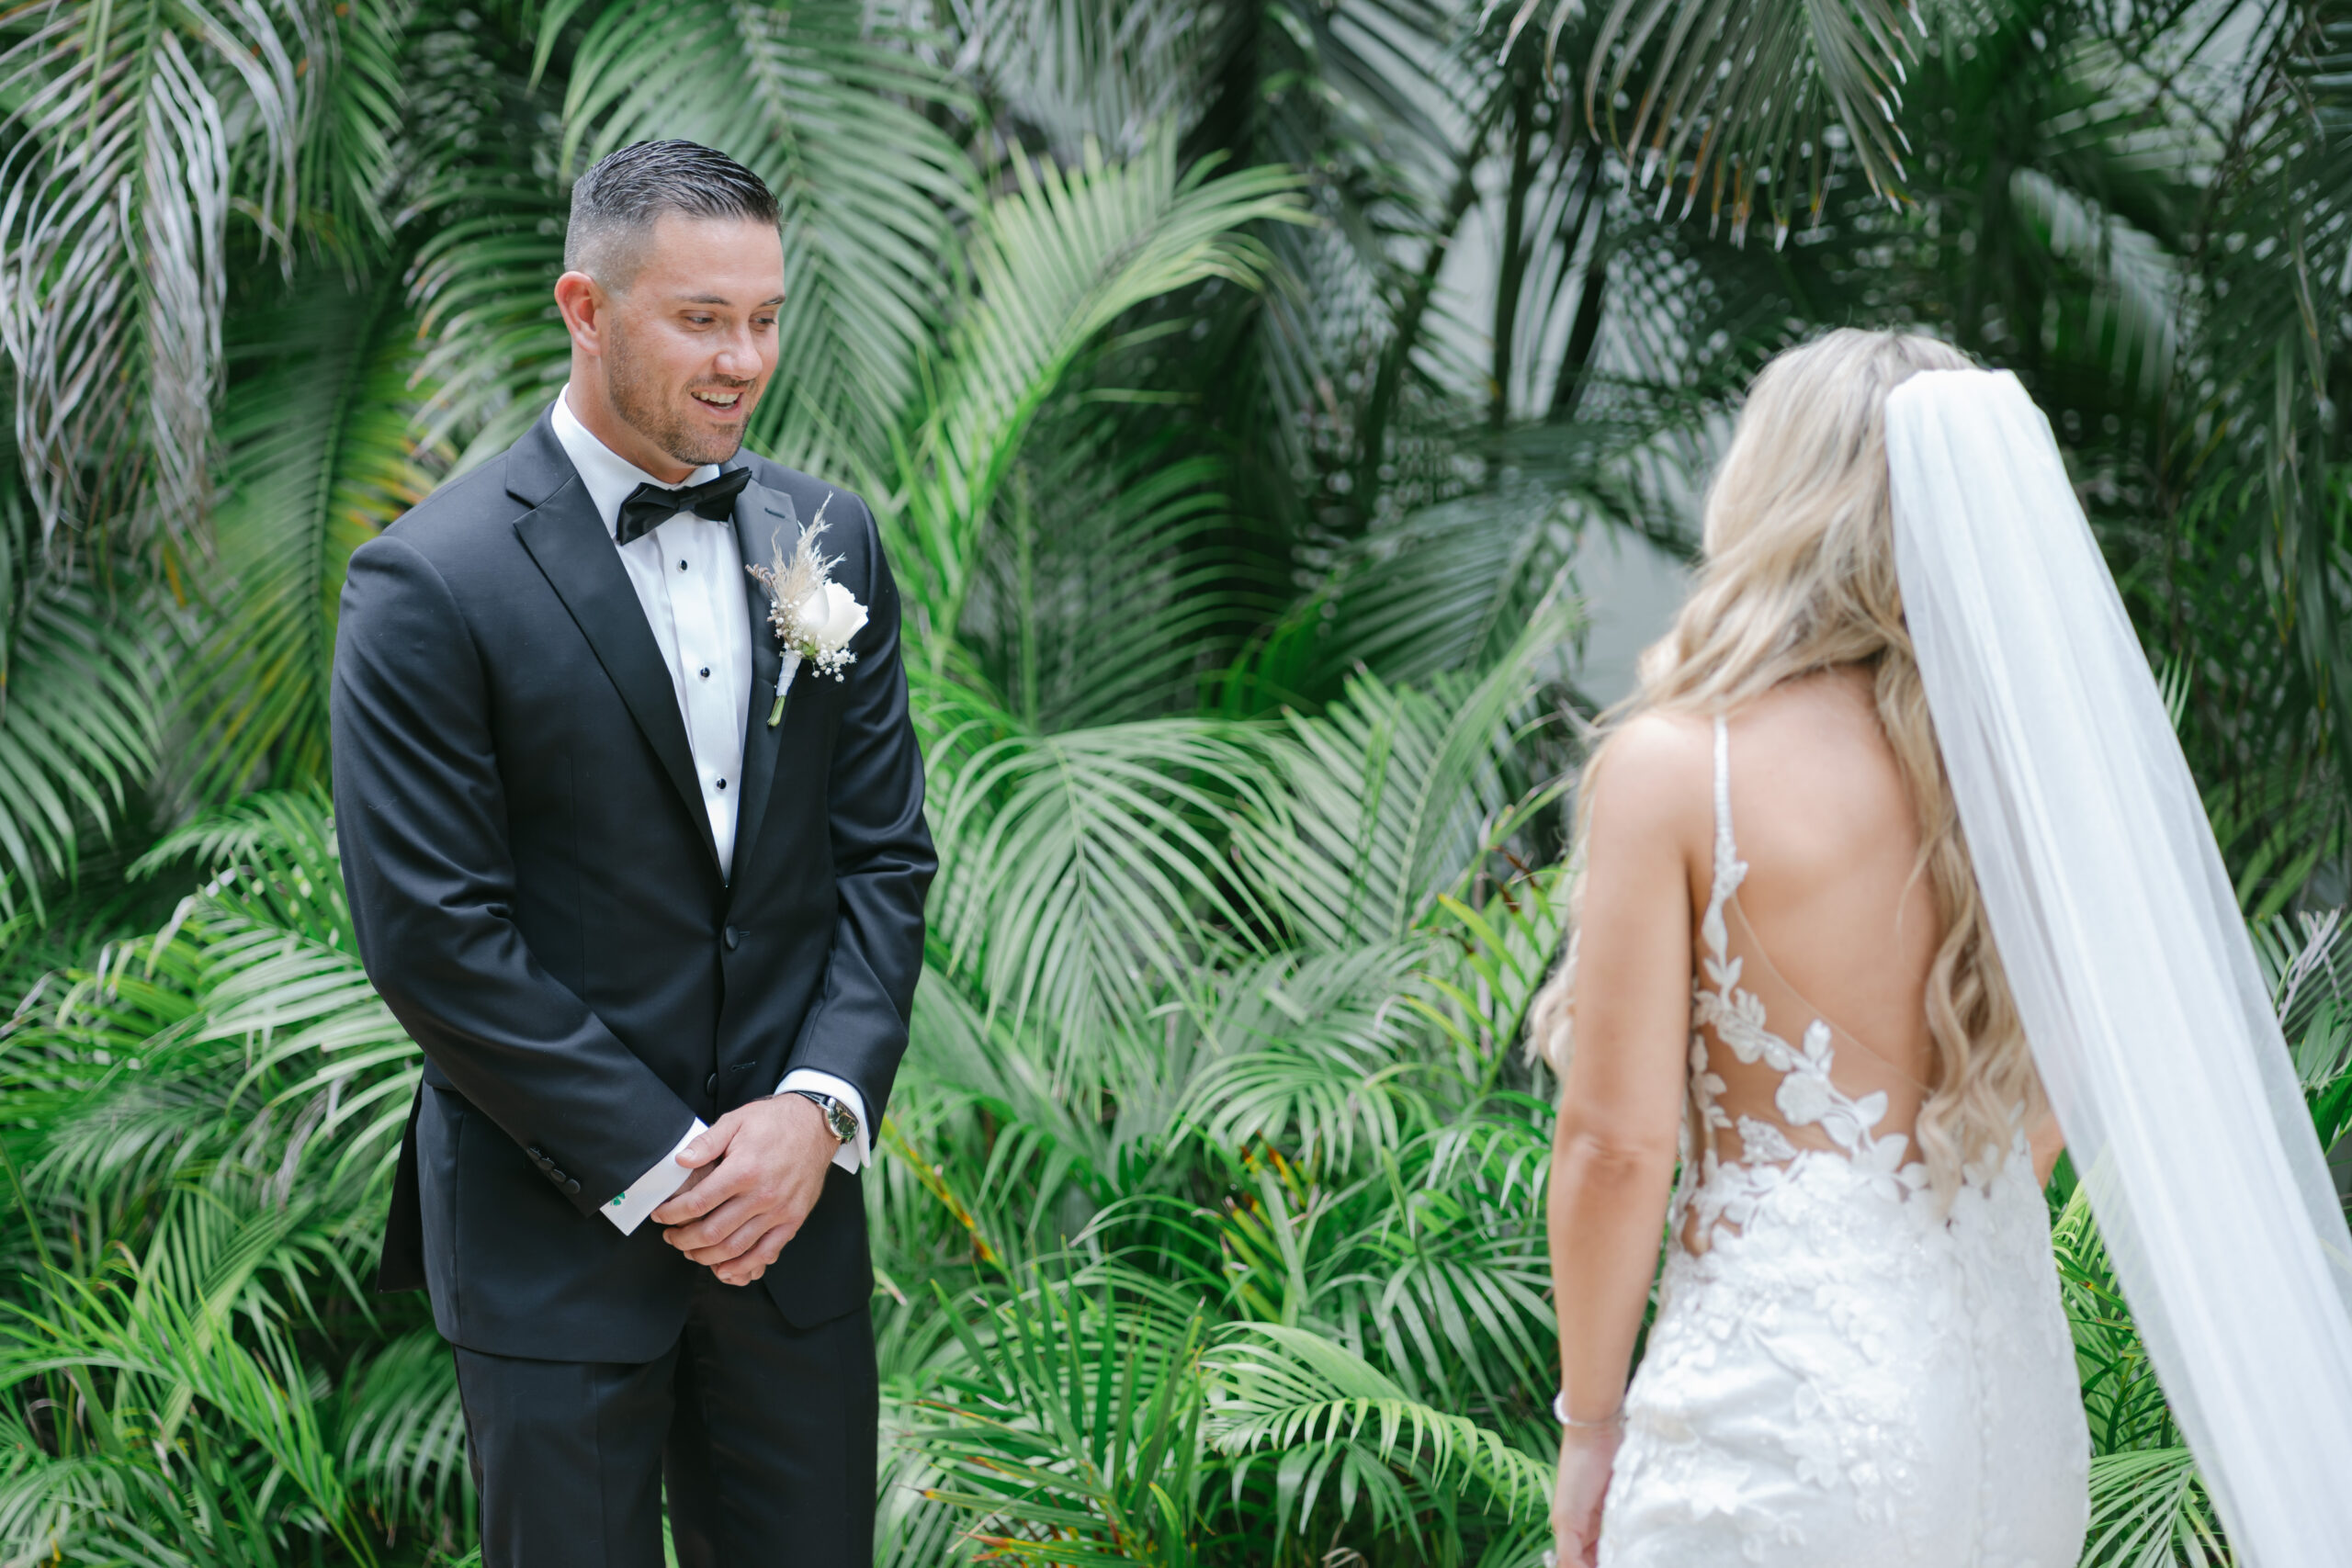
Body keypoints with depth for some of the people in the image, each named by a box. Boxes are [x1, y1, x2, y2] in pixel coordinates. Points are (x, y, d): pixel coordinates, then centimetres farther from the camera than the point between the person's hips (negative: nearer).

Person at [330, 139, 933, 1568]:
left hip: (792, 1194, 4)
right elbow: (433, 936, -14)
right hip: (557, 1227, -4)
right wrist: (655, 1169, -14)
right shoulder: (432, 584, -12)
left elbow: (884, 853, 6)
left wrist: (820, 1108, -8)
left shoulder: (830, 540, 5)